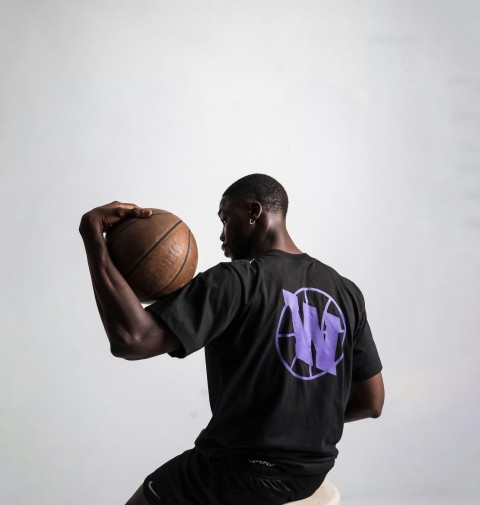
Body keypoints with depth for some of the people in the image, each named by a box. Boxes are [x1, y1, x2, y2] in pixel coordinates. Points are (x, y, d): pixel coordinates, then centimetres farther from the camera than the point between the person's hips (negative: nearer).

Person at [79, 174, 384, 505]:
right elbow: (372, 402, 4)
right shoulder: (345, 291, 0)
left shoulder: (236, 282, -20)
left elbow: (131, 339, -32)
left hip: (243, 474, -7)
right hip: (313, 472, 7)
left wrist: (93, 234, -25)